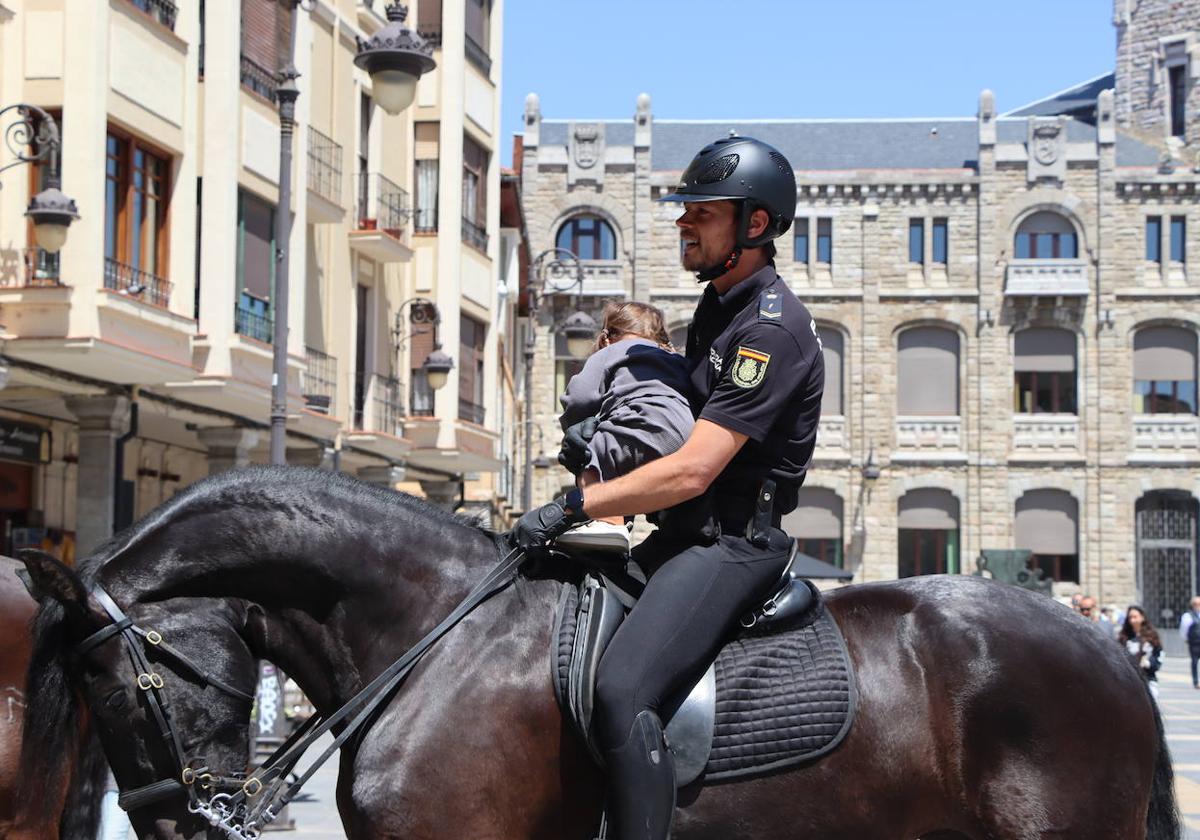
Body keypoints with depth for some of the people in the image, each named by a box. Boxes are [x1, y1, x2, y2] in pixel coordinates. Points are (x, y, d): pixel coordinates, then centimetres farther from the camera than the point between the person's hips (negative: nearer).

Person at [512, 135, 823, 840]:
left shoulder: (771, 327, -18)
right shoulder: (718, 307, 15)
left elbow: (692, 471, -24)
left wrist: (573, 507, -21)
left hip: (734, 543, -11)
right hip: (690, 535, 11)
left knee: (622, 693, -29)